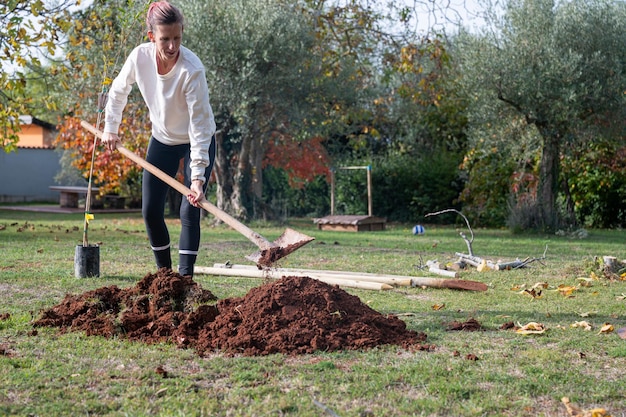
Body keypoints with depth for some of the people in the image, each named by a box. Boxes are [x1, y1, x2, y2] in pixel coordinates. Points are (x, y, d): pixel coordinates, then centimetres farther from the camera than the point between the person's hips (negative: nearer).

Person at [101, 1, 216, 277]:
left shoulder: (192, 70, -33)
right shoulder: (140, 56, -20)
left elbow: (199, 125, -33)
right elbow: (119, 90, 2)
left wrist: (197, 176, -36)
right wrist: (110, 127, 5)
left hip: (197, 141, -4)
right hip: (162, 140, 4)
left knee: (189, 212, -12)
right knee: (150, 211, 3)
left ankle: (184, 277, -6)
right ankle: (164, 271, 19)